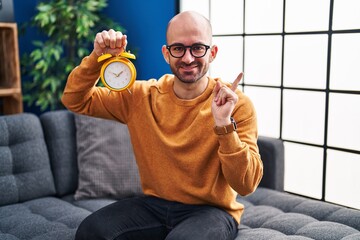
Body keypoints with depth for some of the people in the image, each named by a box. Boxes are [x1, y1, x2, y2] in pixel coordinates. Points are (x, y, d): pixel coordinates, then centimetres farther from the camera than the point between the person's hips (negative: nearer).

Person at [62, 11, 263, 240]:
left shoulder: (237, 104, -12)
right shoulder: (142, 96, -1)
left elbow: (247, 185, -17)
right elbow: (76, 100, 5)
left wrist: (225, 125, -31)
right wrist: (97, 57, -11)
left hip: (211, 210, -3)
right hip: (154, 204, 3)